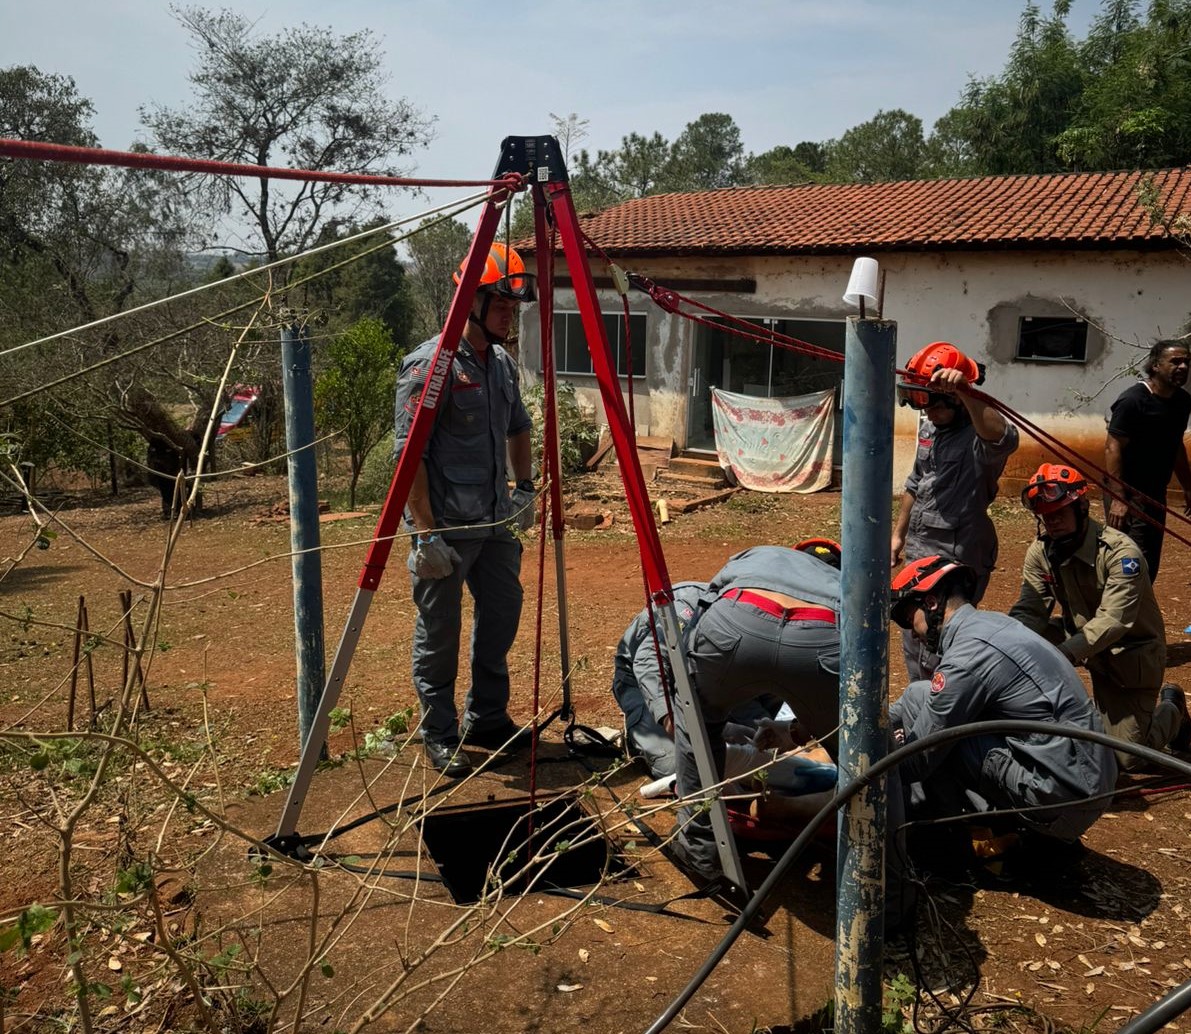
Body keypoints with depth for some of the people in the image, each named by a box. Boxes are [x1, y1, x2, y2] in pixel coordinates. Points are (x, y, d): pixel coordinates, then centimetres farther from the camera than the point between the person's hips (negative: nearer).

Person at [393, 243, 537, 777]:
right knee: (438, 633, 4)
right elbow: (409, 453, -18)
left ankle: (487, 719, 31)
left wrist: (524, 486, 18)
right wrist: (426, 532, -21)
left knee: (501, 617, 15)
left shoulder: (503, 363, 10)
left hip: (493, 522, 8)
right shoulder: (430, 364, -15)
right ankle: (440, 737, 18)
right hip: (446, 528, -8)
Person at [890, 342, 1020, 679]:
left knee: (936, 655, -6)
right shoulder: (929, 428, 9)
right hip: (919, 556, 9)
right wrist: (898, 535, 24)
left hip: (957, 562, -9)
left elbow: (1002, 438, -44)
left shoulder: (978, 435, -18)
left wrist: (964, 391, -54)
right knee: (914, 650, 20)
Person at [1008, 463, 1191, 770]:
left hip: (1132, 651, -5)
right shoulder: (1040, 552, -10)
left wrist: (1064, 653, -51)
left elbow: (1113, 620, -36)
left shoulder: (1121, 552, -27)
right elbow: (1029, 612, -14)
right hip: (1082, 636, 5)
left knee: (1129, 758, -5)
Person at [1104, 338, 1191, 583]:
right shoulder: (1132, 400, -16)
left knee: (1150, 565, 12)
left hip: (1156, 494, 8)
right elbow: (1113, 448, -19)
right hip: (1128, 492, -8)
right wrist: (1118, 499, -25)